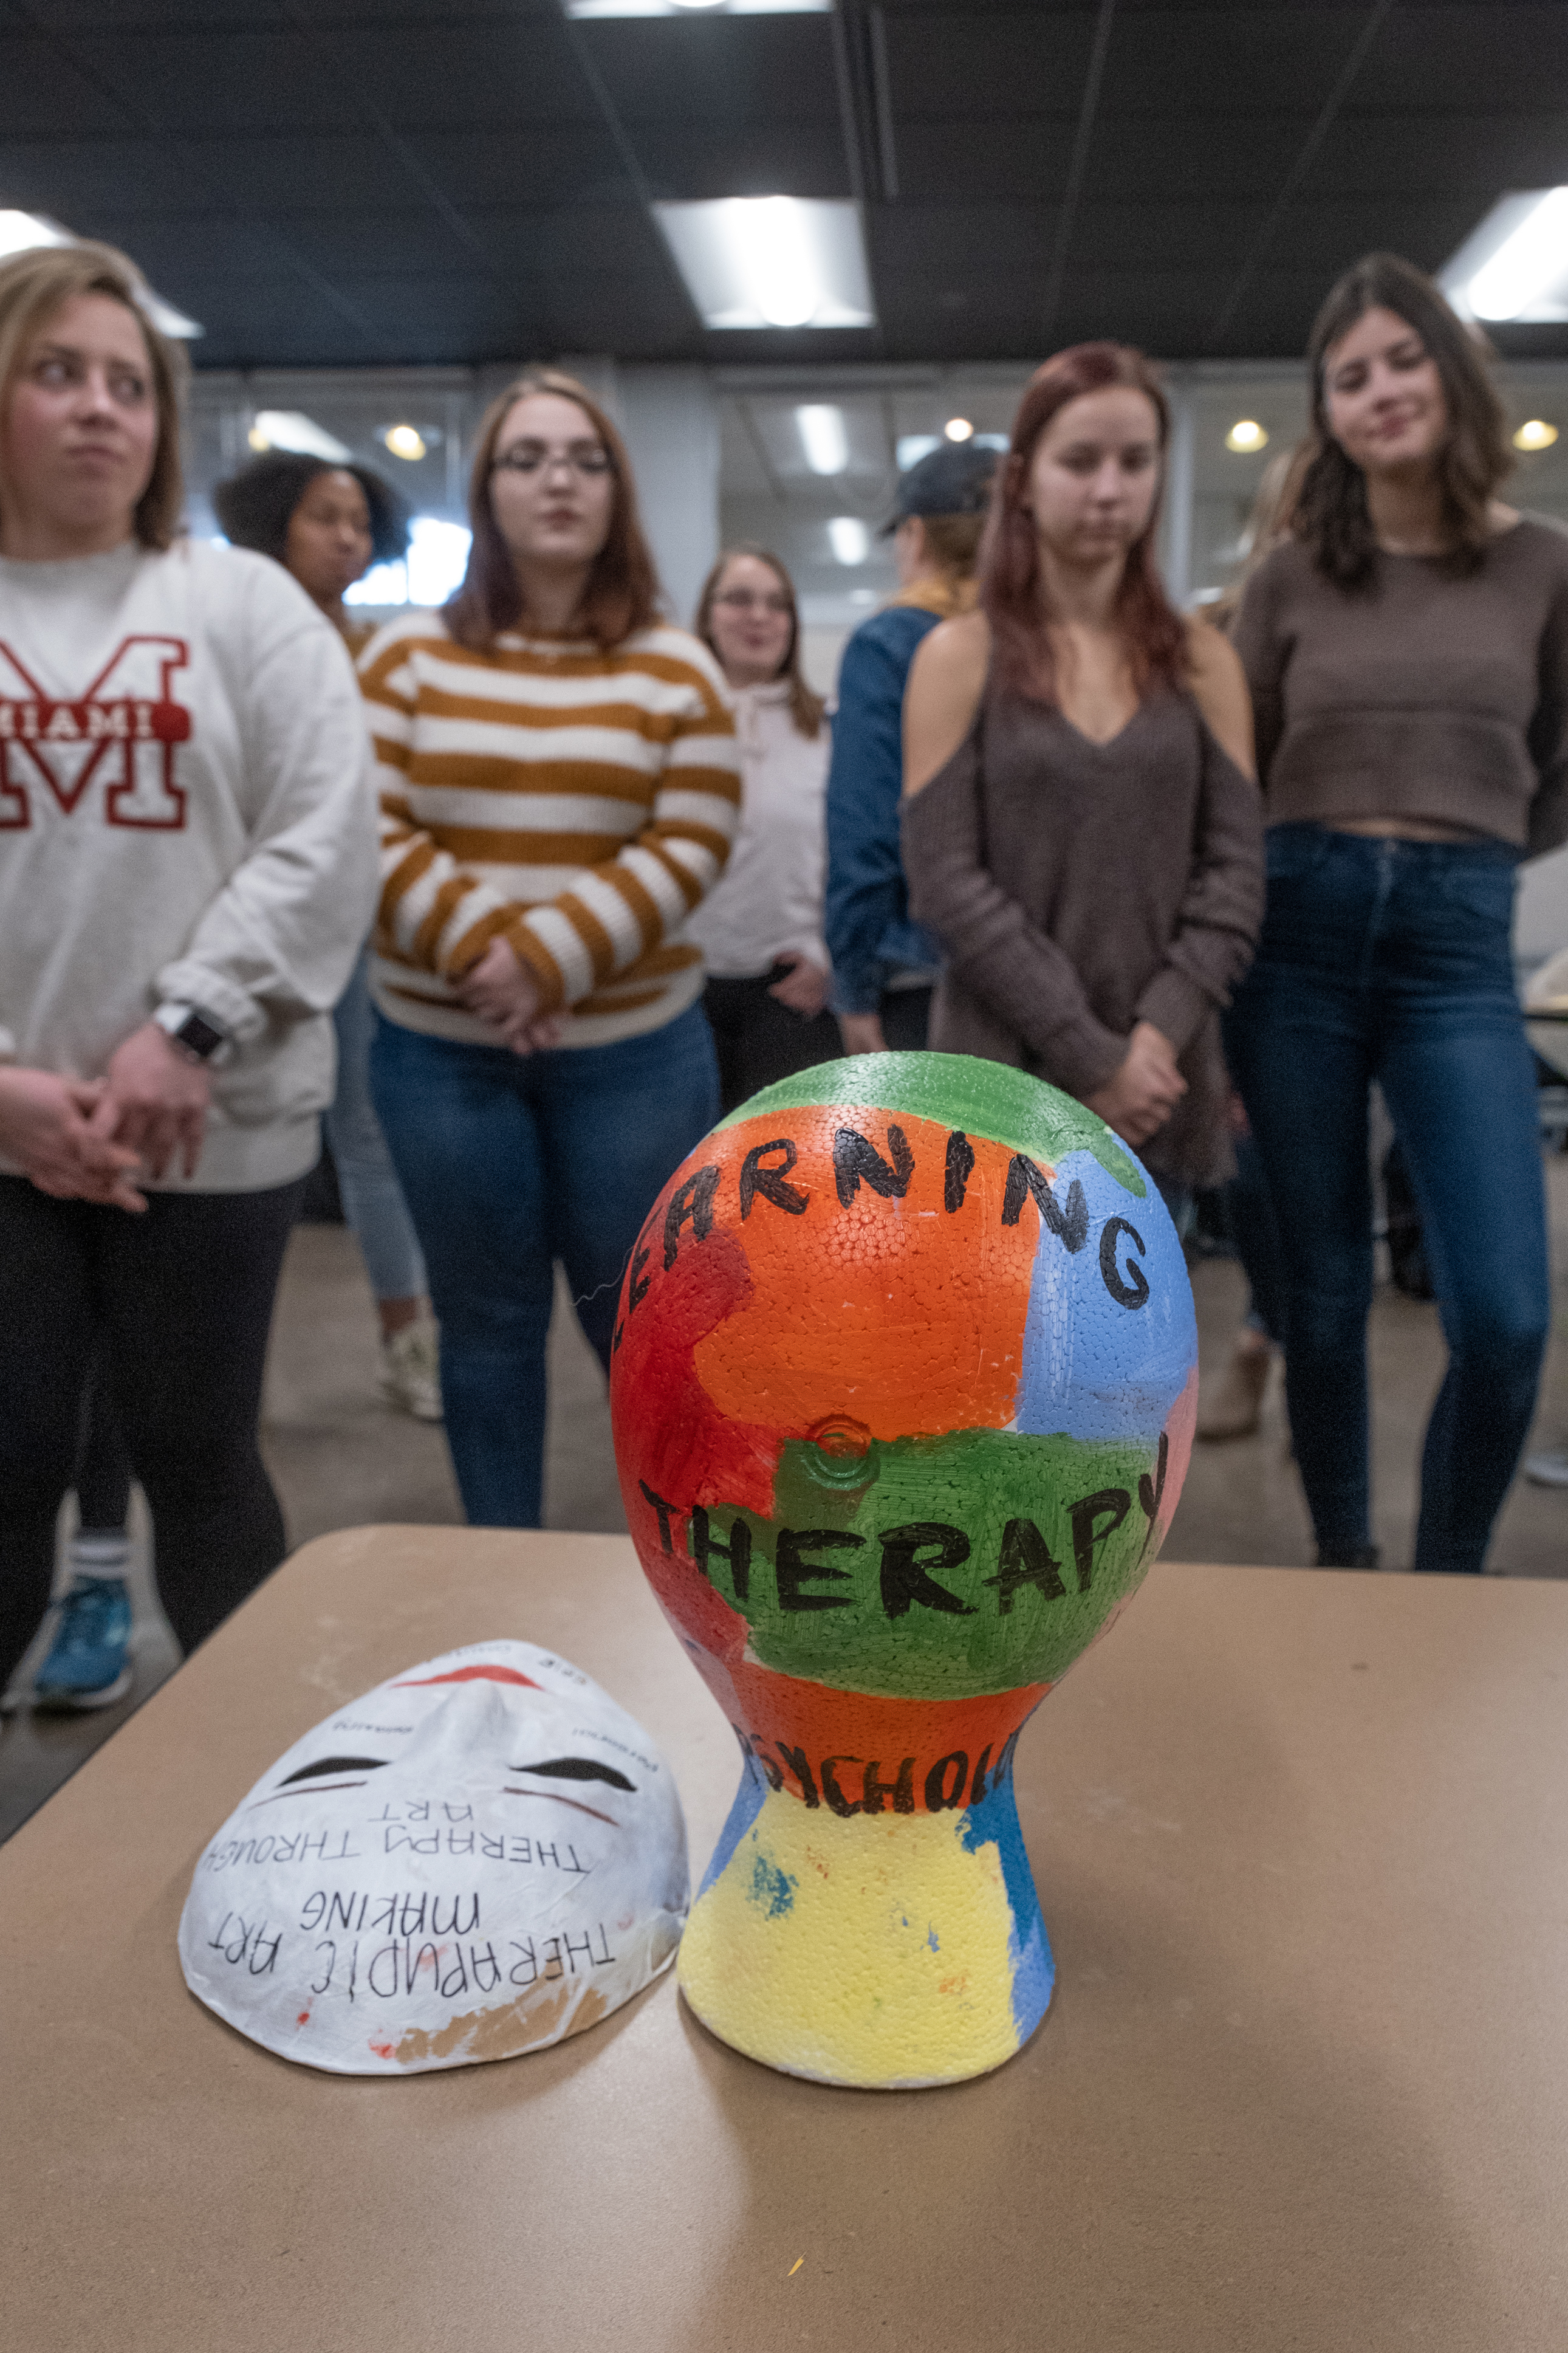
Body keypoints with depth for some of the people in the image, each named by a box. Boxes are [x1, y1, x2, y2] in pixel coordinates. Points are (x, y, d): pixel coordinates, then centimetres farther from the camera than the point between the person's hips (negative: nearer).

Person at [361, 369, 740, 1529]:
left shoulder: (677, 670, 3)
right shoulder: (409, 655, 4)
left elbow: (690, 850, -5)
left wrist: (548, 953, -16)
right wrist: (477, 947, -17)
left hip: (634, 1047, -1)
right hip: (441, 1048, 1)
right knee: (488, 1321, 11)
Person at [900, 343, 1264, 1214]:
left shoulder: (1201, 660, 9)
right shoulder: (960, 656, 0)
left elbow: (1234, 869, 4)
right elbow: (946, 881, -8)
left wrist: (1157, 1034, -11)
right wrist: (1088, 1055, -12)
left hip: (1154, 1086, 3)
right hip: (1004, 1085, -3)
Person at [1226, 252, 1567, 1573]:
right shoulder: (1294, 578, 5)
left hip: (1461, 938, 0)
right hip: (1300, 926, 0)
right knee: (1324, 1291, 7)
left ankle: (1450, 1578, 17)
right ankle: (1342, 1556, 27)